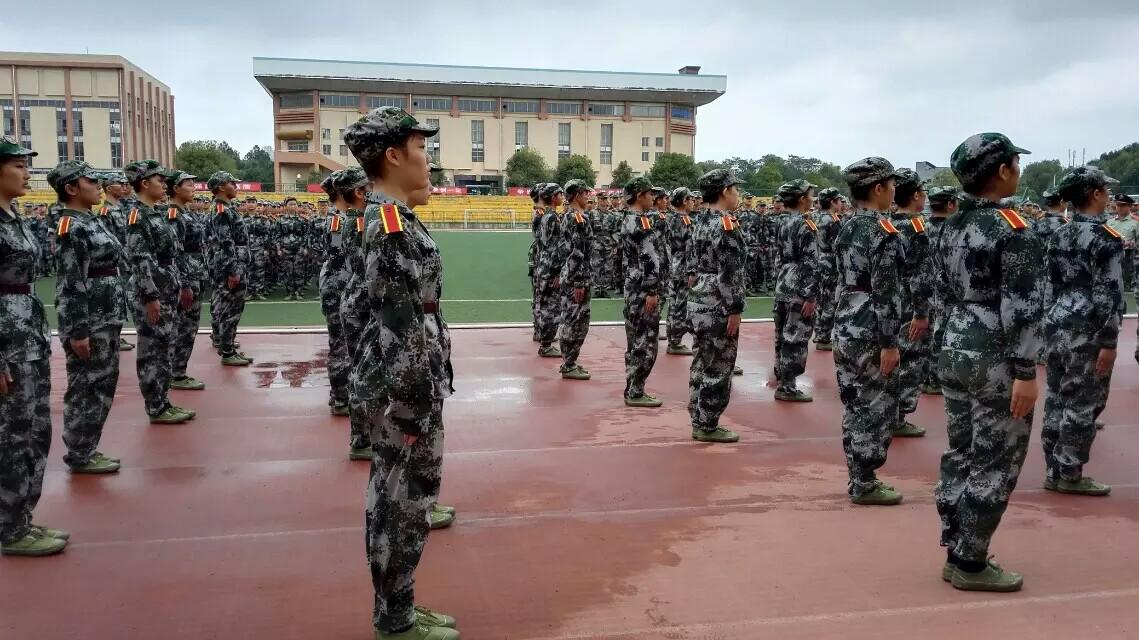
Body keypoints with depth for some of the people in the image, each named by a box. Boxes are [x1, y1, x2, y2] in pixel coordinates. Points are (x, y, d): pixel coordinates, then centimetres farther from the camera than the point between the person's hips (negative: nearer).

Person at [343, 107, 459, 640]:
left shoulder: (382, 217, 12)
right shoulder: (393, 225, -20)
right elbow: (403, 326, -22)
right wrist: (416, 406, -19)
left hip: (395, 383, 10)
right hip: (403, 388, -10)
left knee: (392, 499, 17)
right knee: (404, 503, 3)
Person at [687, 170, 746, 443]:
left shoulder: (700, 220, 11)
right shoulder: (727, 224, -17)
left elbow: (690, 257, 17)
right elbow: (730, 273, -20)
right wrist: (735, 310, -18)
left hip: (697, 301, 9)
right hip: (718, 306, -9)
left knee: (701, 363, 15)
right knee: (718, 367, 0)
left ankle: (698, 419, 24)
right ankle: (707, 426, 7)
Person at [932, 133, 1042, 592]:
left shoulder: (950, 226, 8)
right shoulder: (1012, 229, -15)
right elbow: (1020, 308, -19)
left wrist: (957, 343, 20)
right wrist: (1025, 372, -17)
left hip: (954, 352, 8)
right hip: (995, 361, -8)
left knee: (960, 457, 14)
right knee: (994, 465, 3)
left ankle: (956, 555, 24)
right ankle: (971, 565, 11)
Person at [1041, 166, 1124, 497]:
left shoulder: (1058, 235, 10)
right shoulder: (1106, 237, -13)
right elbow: (1108, 295, -17)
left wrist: (1061, 314, 21)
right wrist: (1109, 342, -15)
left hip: (1057, 324, 8)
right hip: (1086, 331, -8)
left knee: (1056, 399, 12)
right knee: (1082, 405, 2)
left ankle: (1054, 470, 20)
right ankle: (1070, 475, 10)